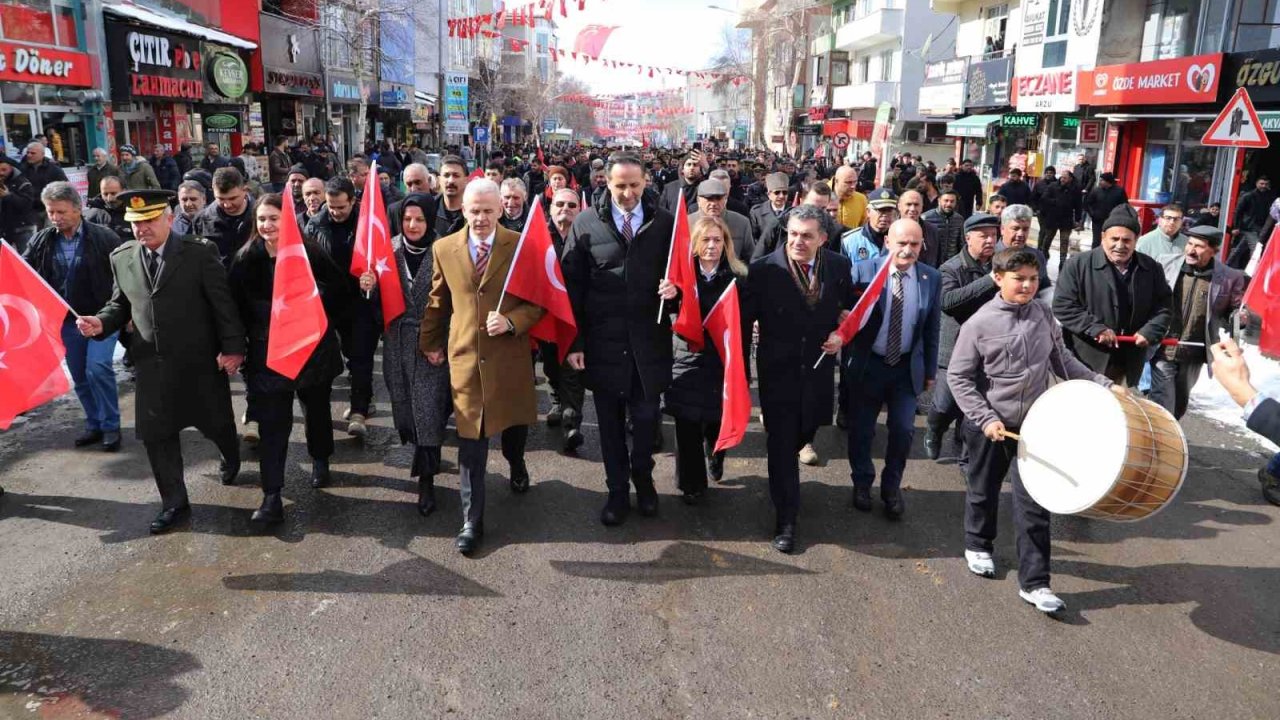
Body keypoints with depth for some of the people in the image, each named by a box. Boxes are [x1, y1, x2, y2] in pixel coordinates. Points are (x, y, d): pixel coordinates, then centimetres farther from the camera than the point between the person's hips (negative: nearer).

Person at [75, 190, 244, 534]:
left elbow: (223, 302, -10)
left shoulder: (200, 252, -10)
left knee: (214, 421, 13)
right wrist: (101, 323, -8)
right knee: (155, 434, 5)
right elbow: (121, 303, 13)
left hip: (199, 360, -3)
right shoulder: (121, 257, 3)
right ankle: (174, 503, 19)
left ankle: (231, 459, 47)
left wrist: (232, 348, -14)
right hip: (151, 363, 4)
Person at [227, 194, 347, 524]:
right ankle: (272, 496, -1)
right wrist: (240, 343, -3)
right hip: (268, 352, 0)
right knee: (272, 423, -3)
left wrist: (319, 314, -12)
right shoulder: (245, 259, -4)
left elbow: (340, 287, -3)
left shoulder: (310, 252, -9)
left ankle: (320, 461, 44)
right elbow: (236, 306, 0)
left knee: (317, 410, 18)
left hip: (313, 348, 0)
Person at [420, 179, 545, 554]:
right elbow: (437, 302, 12)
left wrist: (511, 321, -19)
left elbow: (538, 300, -3)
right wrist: (429, 343, 17)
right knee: (470, 439, 2)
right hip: (465, 356, 0)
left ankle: (516, 464, 55)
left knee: (515, 422, 20)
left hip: (510, 355, 0)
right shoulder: (443, 248, 2)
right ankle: (472, 520, 13)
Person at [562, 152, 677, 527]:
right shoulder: (586, 224, -2)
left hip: (649, 341, 1)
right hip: (603, 341, 0)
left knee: (646, 417, 10)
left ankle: (643, 479, 36)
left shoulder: (665, 223, 1)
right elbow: (572, 287, -1)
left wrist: (674, 288, -15)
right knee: (610, 422, 11)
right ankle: (618, 491, 28)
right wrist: (574, 341, -5)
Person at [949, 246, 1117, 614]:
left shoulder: (1043, 315, 0)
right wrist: (985, 418, -17)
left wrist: (1102, 384, 3)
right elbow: (959, 377, -10)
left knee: (1034, 503, 0)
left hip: (1033, 425, 3)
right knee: (984, 492, 17)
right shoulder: (979, 324, -13)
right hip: (989, 427, -2)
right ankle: (978, 545, 44)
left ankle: (1034, 582, 8)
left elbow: (1062, 359, 12)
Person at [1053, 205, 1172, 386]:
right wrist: (1096, 328, -19)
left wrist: (1150, 331, -5)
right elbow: (1062, 306, -10)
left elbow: (1163, 305, 13)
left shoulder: (1151, 268, 7)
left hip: (1130, 361, 5)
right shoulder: (1077, 265, -7)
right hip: (1087, 359, -4)